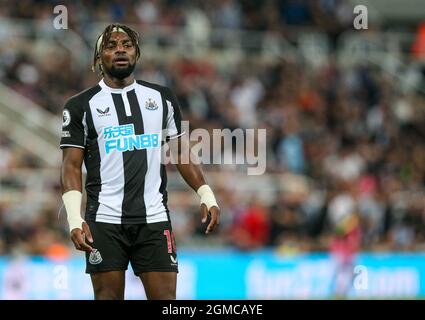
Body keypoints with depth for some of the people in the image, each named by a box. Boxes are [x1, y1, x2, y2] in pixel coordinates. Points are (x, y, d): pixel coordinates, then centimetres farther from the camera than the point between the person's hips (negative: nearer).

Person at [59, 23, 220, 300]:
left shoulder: (162, 98, 12)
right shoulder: (81, 106, 4)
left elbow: (182, 153, 15)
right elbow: (72, 165, 0)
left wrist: (207, 195, 2)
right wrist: (75, 219, -13)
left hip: (154, 218, 2)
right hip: (105, 221, -2)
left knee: (166, 297, -4)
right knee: (108, 297, -2)